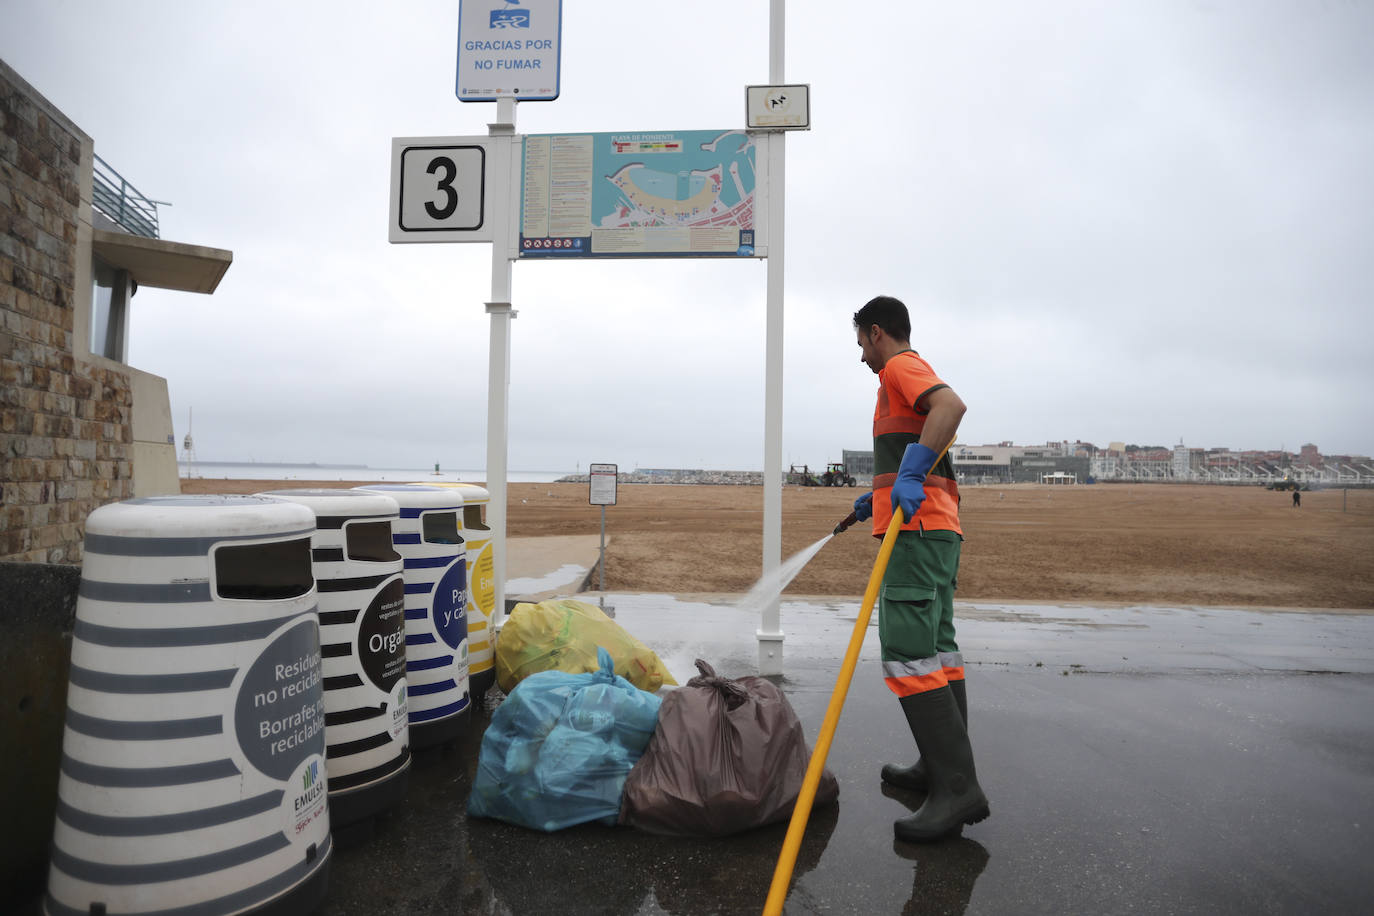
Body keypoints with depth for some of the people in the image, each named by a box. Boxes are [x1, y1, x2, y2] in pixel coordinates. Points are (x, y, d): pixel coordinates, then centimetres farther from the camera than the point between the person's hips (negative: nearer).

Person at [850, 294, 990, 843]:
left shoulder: (900, 366, -3)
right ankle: (943, 768, 20)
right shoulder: (915, 374, 27)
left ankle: (957, 787, -15)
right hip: (940, 528, 11)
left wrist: (910, 475, -31)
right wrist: (878, 498, 35)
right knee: (937, 647, 12)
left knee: (907, 652, -15)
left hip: (916, 530, -11)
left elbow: (951, 405, -25)